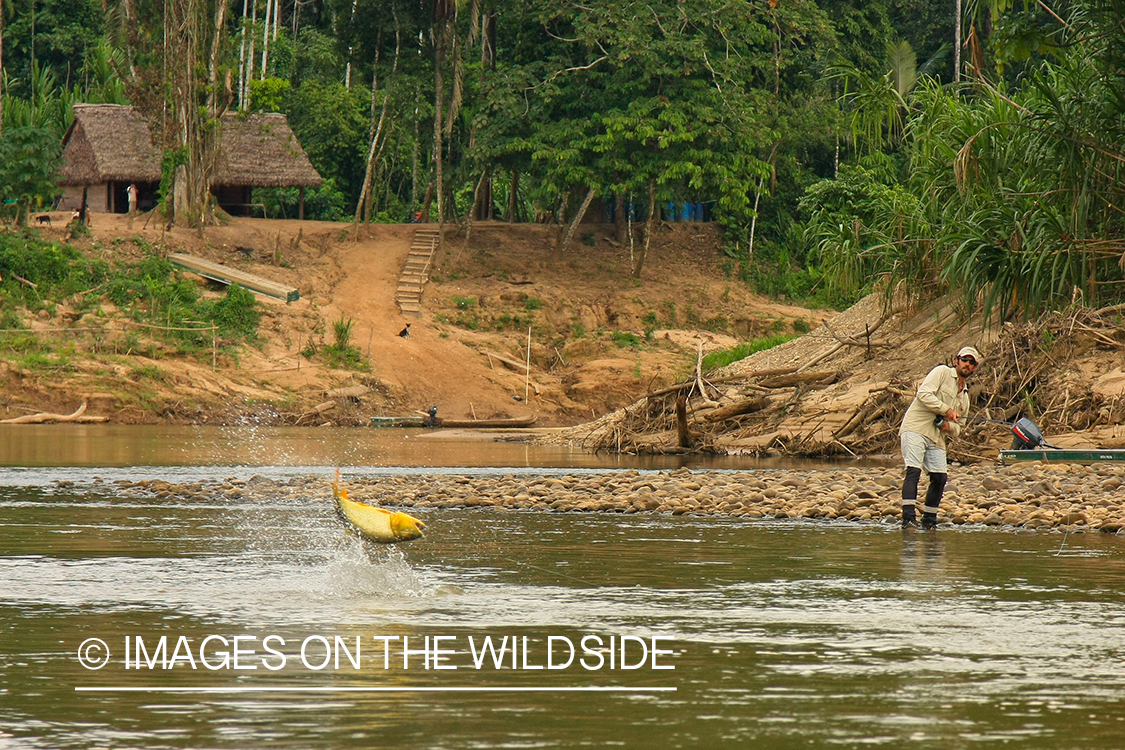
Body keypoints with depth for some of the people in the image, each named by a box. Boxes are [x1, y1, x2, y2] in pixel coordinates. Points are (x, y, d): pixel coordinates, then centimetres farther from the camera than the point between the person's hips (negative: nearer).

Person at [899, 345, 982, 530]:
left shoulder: (965, 396, 23)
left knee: (940, 477, -2)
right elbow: (924, 394, -12)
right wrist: (946, 410, -13)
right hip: (915, 429, -7)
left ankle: (929, 521, 10)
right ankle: (908, 518, -26)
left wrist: (950, 426, 1)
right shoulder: (942, 372, 3)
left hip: (936, 438, 7)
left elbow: (958, 429, 25)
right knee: (914, 471, -19)